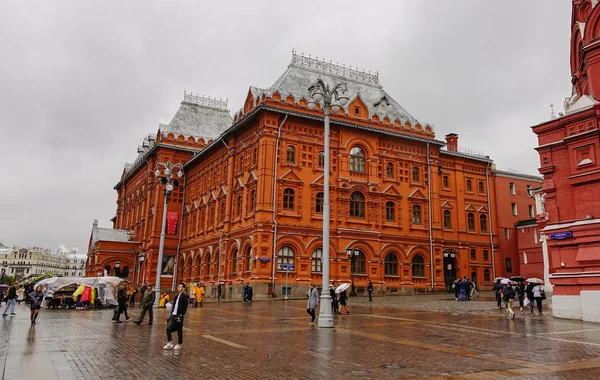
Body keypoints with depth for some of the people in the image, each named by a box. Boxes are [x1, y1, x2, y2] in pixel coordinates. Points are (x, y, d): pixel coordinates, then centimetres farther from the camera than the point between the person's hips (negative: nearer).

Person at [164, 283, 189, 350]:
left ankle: (179, 345, 15)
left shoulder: (184, 296, -8)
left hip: (179, 316, -7)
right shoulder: (176, 296, 15)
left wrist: (180, 314, -16)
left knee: (179, 330, 3)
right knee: (168, 328, 1)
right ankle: (170, 343, 11)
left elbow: (185, 307, -13)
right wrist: (171, 313, 9)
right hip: (173, 315, 7)